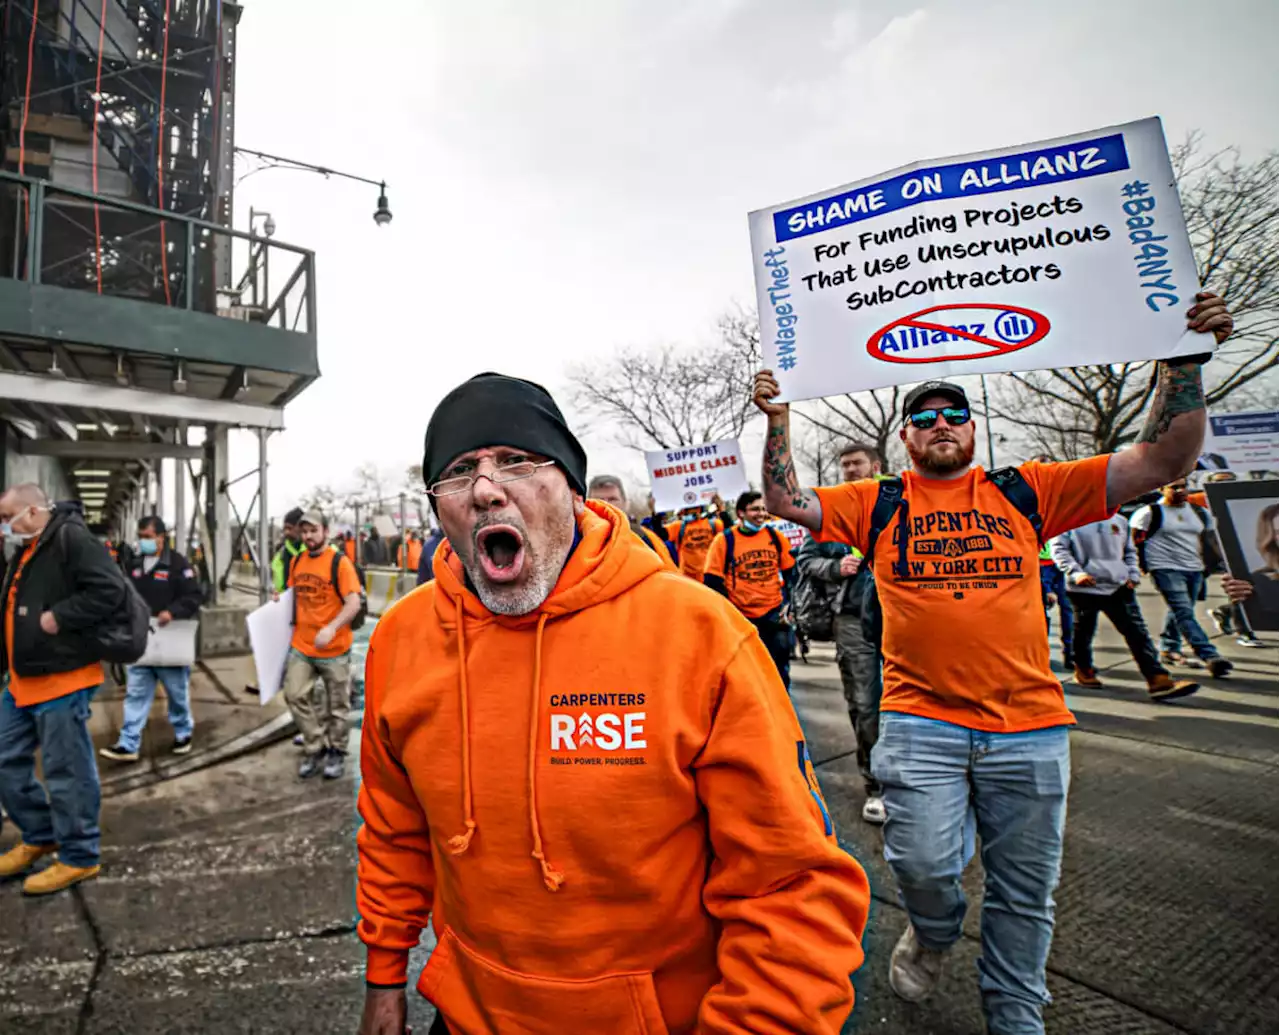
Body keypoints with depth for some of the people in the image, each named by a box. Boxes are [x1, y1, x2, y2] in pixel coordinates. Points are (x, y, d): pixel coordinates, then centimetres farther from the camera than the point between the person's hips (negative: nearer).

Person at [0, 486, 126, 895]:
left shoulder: (71, 538, -16)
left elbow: (110, 589, -27)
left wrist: (58, 618, -23)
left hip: (61, 679, -10)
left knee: (66, 773, 1)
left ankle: (79, 857, 16)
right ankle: (40, 837, 36)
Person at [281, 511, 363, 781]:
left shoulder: (339, 562, -13)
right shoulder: (297, 562, 6)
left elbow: (354, 603, -19)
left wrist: (331, 628, -30)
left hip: (334, 648, -5)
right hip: (301, 646, 5)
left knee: (336, 705, 7)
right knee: (294, 694, -2)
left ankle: (336, 753, 26)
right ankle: (315, 749, 16)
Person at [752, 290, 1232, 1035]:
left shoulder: (1025, 492, 5)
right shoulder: (880, 504, 5)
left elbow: (1163, 461, 4)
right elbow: (787, 502, 0)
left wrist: (1184, 364, -6)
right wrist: (778, 420, -10)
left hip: (1029, 726, 2)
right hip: (921, 722, -1)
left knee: (1025, 893, 14)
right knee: (924, 864, -8)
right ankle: (935, 932, 30)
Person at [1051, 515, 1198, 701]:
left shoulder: (1120, 521, 14)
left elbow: (1130, 551, 23)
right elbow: (1059, 548, -8)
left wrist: (1133, 575, 9)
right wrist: (1075, 572, -19)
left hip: (1119, 586, 4)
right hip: (1084, 588, -4)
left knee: (1137, 631, -5)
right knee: (1084, 631, 10)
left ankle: (1158, 680, -8)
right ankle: (1084, 671, 31)